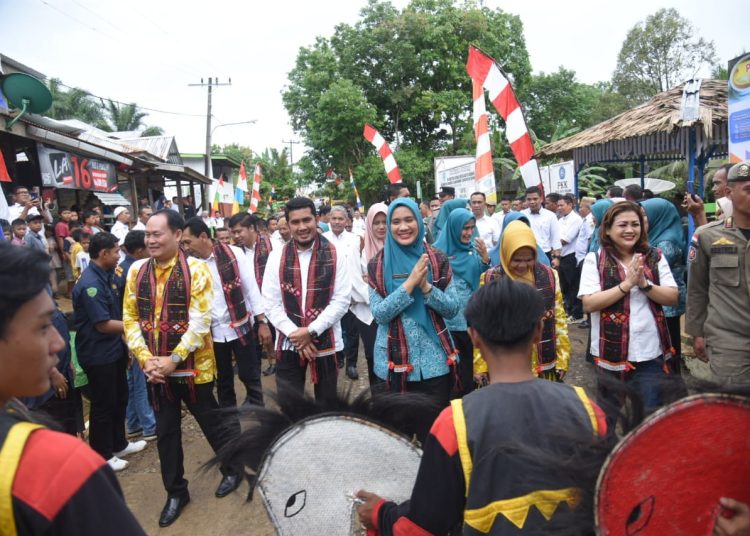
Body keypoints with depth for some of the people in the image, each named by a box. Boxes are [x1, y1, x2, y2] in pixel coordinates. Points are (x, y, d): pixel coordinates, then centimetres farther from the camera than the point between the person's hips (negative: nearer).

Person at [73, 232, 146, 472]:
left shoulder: (106, 275, 5)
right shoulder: (90, 284, -24)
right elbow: (103, 324, -24)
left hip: (113, 348, 9)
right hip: (98, 354, -9)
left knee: (120, 398, 20)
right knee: (103, 405, 5)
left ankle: (119, 444, 37)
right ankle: (102, 457, 22)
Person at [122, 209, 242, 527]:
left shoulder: (196, 269, -13)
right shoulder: (137, 271, 1)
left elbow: (200, 321, -17)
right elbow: (130, 319, 1)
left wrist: (173, 359, -20)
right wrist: (145, 358, -10)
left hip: (192, 366, -4)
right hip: (156, 369, 4)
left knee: (211, 423, 12)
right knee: (165, 432, 15)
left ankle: (232, 470, 38)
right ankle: (176, 492, 33)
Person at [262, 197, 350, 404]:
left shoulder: (334, 255, -4)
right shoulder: (276, 257, -1)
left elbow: (341, 300, -8)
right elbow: (270, 303, -2)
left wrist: (312, 330, -15)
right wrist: (295, 334, -13)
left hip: (325, 342, -1)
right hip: (289, 343, 1)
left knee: (327, 403, 15)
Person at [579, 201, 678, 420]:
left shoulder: (655, 257, 3)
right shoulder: (594, 260, -6)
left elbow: (673, 298, 0)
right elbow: (588, 304, -15)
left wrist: (644, 283, -17)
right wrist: (626, 284, -20)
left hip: (650, 353, 2)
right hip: (611, 353, -2)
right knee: (611, 415, 17)